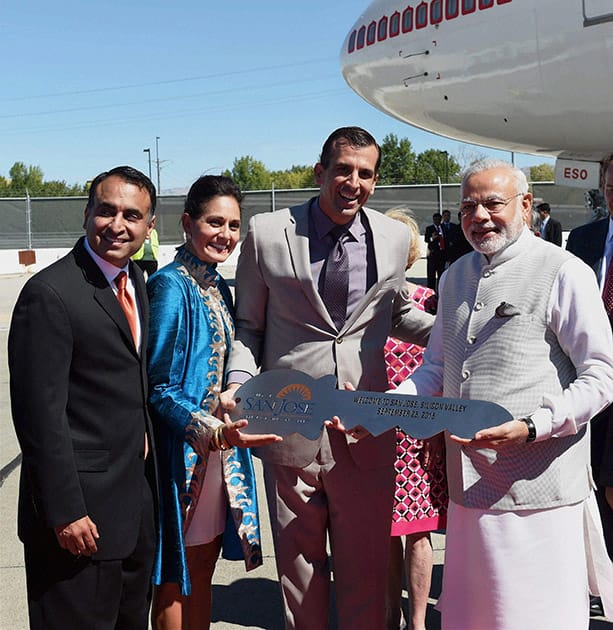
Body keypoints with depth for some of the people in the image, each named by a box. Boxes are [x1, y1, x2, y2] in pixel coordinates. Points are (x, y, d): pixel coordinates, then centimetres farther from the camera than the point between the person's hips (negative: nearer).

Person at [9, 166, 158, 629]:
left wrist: (148, 475, 12)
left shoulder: (135, 281, 7)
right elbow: (39, 412, -20)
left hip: (137, 499, 8)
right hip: (83, 508, -8)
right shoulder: (50, 293, -18)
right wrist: (65, 510, -19)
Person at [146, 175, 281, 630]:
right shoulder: (171, 286, -15)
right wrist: (212, 431, -29)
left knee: (203, 568, 16)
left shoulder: (217, 287, 10)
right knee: (178, 577, 5)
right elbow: (158, 387, -18)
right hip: (184, 451, -8)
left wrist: (228, 429, 11)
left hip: (221, 447, 8)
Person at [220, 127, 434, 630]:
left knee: (366, 569, 11)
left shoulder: (394, 237, 5)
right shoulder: (267, 234, -2)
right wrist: (239, 382, -12)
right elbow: (248, 325, 5)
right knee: (298, 566, 13)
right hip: (290, 429, -1)